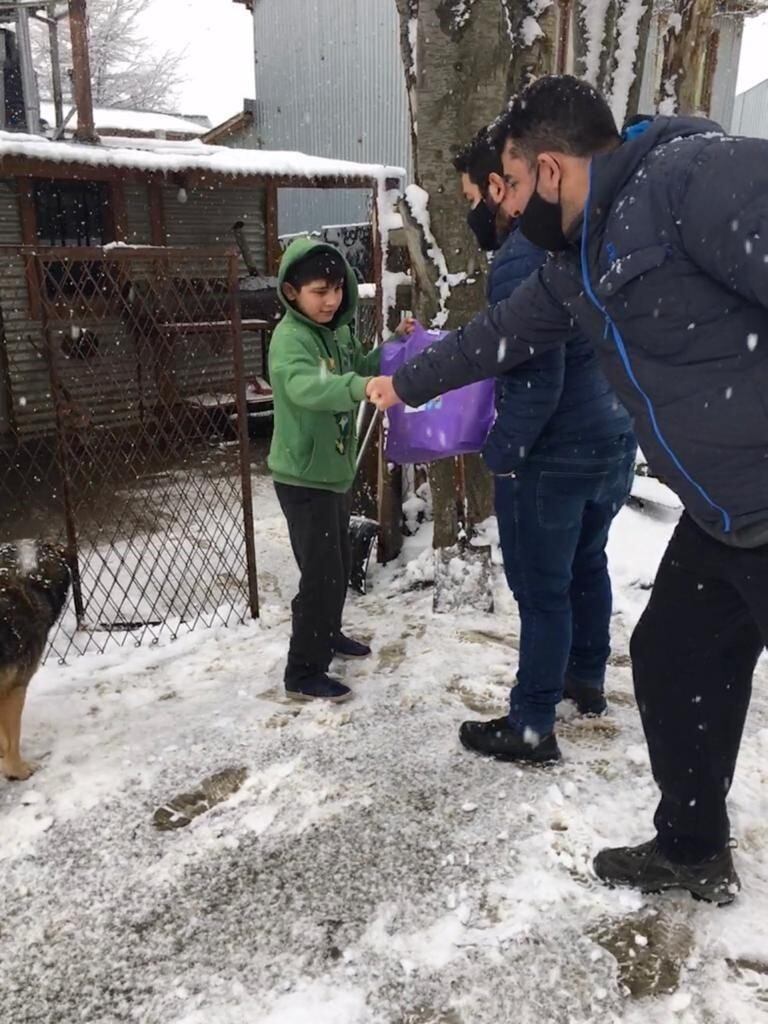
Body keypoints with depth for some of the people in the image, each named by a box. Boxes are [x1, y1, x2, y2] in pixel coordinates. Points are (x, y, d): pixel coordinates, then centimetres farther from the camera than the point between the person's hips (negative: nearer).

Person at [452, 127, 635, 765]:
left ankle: (531, 729, 18)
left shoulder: (522, 260, -21)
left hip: (554, 457, -9)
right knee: (587, 563, 24)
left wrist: (502, 454, -13)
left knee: (543, 591, 3)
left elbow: (536, 383, -26)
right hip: (617, 442, 9)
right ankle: (587, 678, 43)